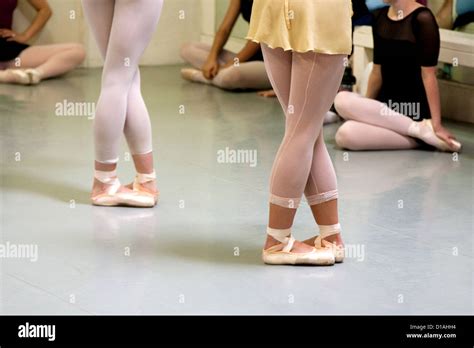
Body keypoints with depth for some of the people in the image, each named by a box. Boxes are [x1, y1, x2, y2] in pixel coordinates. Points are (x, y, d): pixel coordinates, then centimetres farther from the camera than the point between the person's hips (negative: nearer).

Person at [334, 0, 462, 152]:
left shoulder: (422, 18, -11)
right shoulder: (381, 17, 11)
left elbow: (428, 75, -15)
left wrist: (436, 125, -17)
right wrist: (365, 109, 21)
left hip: (414, 110, -8)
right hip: (387, 105, 8)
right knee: (342, 100, -24)